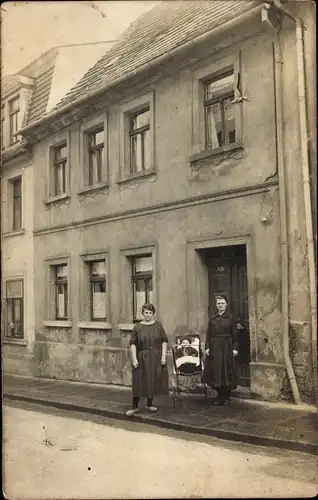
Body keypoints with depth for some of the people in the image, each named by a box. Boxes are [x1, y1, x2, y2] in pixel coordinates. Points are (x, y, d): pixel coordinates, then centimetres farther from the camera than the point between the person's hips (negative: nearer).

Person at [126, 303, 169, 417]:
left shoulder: (158, 326, 2)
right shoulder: (137, 327, 0)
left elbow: (164, 341, 1)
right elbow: (133, 344, -3)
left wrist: (163, 356, -7)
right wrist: (134, 358, -11)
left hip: (156, 358, 1)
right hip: (142, 358, -1)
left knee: (153, 381, 8)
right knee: (139, 382, -1)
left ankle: (150, 404, 24)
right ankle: (135, 406, 7)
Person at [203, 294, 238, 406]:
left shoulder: (231, 318, 1)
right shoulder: (212, 319, 8)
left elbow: (234, 334, -1)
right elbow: (208, 334, 6)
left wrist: (235, 348, -6)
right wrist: (207, 347, -3)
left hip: (226, 347, -2)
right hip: (214, 347, 3)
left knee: (226, 372, 1)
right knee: (215, 371, 3)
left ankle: (227, 397, 12)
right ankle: (219, 396, 16)